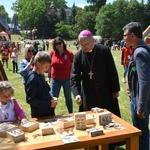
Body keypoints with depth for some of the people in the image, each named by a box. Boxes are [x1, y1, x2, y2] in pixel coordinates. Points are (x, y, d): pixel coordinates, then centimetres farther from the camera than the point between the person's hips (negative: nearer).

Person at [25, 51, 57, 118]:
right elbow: (30, 99, -21)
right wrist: (49, 104, -19)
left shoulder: (41, 75, 6)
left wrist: (51, 99, 0)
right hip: (39, 115, -8)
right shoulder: (32, 78, -19)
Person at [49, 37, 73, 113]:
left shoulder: (69, 53, -9)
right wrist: (49, 77, 6)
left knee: (68, 98, 13)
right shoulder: (52, 53, -3)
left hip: (67, 79, -1)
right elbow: (50, 65, 6)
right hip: (55, 79, 1)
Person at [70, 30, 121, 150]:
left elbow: (112, 72, -5)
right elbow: (75, 77, -8)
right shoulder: (78, 56, -5)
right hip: (89, 96, 1)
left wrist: (115, 89, -2)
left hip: (106, 93, -1)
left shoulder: (104, 50, -10)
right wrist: (76, 93, -22)